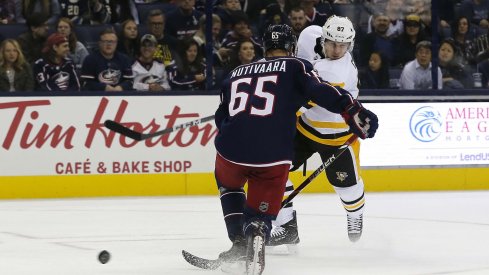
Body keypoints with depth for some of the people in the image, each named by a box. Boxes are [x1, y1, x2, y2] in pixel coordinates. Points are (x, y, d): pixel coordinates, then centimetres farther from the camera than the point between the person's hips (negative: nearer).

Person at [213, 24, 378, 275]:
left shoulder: (236, 73, 23)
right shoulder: (296, 67, 10)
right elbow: (322, 92, -7)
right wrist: (356, 113, -7)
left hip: (230, 151, 3)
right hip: (273, 157, -3)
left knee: (229, 187, 36)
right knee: (260, 213, 11)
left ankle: (239, 242, 20)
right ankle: (255, 235, -24)